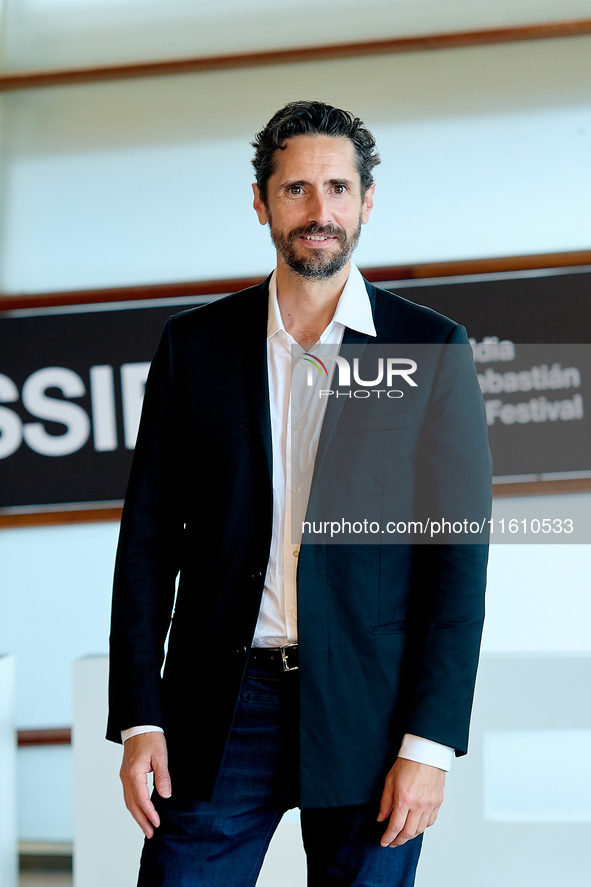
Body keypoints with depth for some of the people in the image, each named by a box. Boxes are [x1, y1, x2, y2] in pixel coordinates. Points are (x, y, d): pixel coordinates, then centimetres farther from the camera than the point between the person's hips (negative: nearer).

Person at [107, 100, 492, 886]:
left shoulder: (433, 350, 2)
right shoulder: (194, 345, 7)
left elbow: (459, 555, -1)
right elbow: (148, 541, 7)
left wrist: (429, 743, -8)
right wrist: (138, 720, 0)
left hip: (367, 717, -1)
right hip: (220, 713, 1)